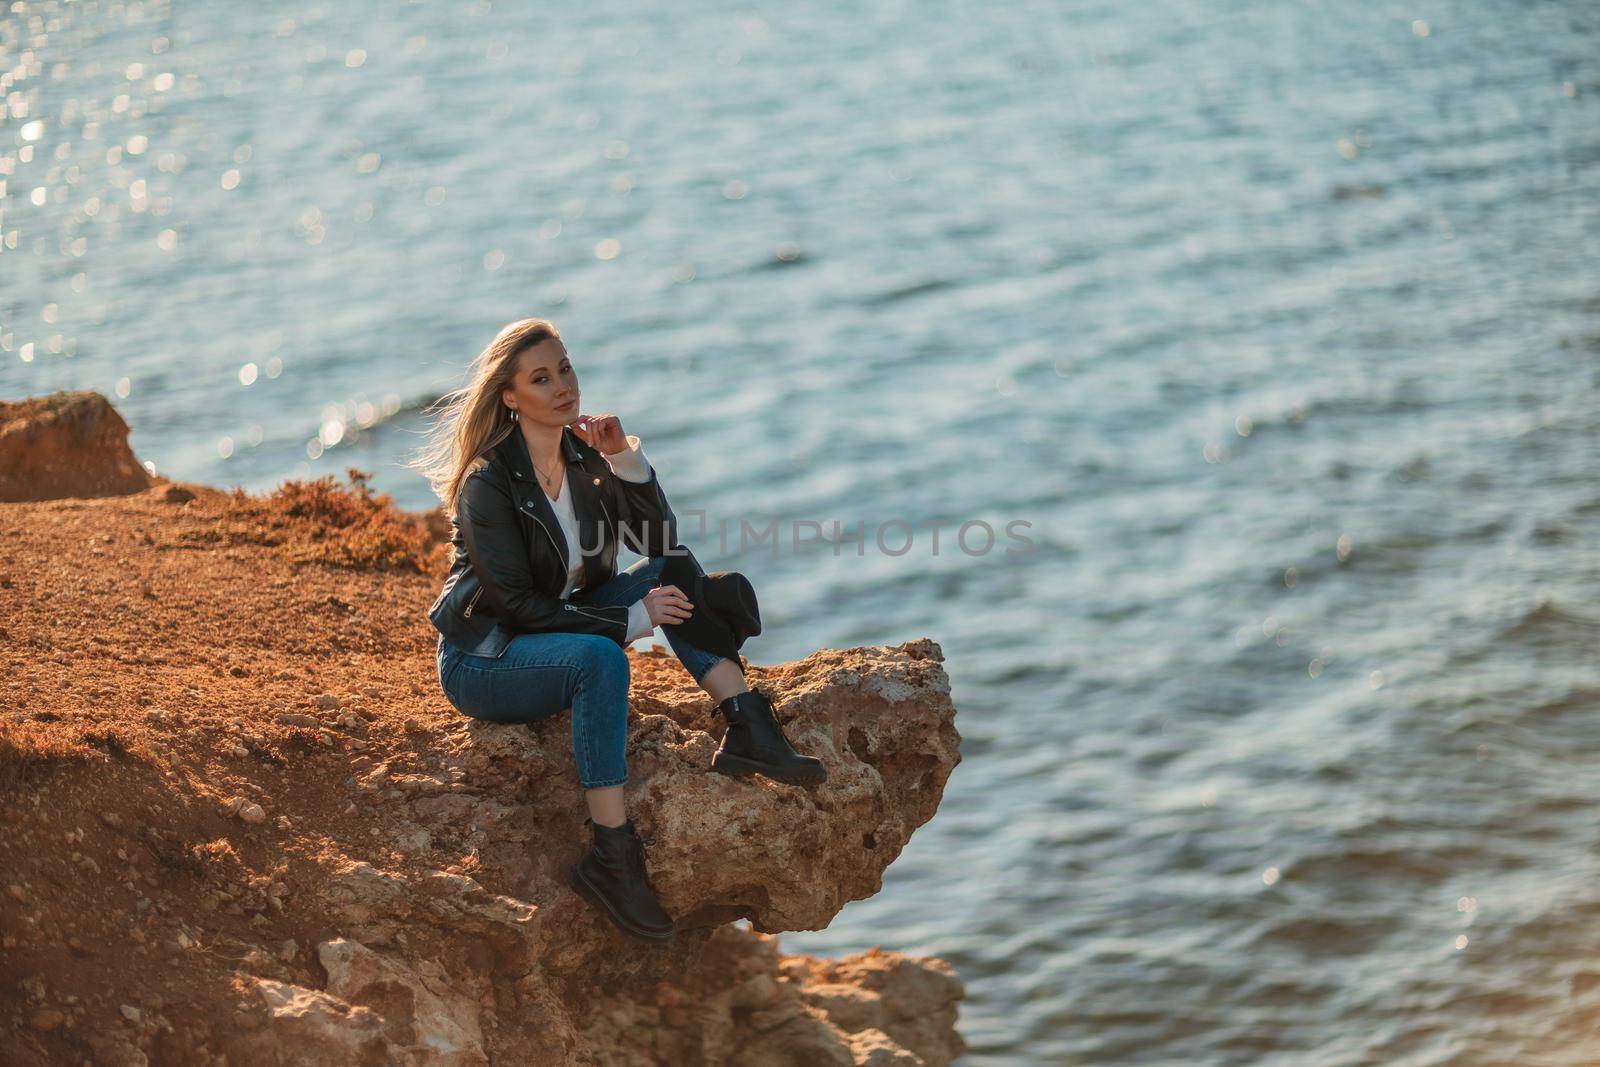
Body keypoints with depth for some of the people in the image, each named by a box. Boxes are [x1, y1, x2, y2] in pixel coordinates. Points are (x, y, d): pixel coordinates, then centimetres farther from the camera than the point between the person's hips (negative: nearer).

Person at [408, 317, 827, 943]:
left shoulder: (584, 455, -1)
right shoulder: (486, 485, -19)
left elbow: (659, 544, -6)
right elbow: (518, 606, -22)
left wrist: (625, 460, -19)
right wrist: (630, 621, -24)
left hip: (563, 628, 7)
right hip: (482, 660, -7)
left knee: (673, 572, -13)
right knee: (600, 660, -36)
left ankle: (746, 730, -24)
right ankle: (611, 861, -35)